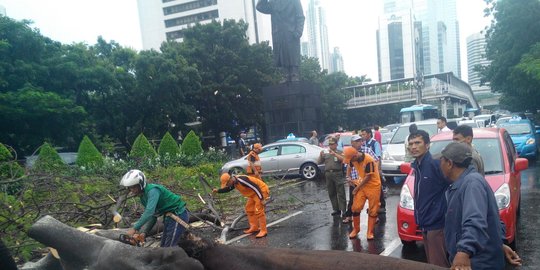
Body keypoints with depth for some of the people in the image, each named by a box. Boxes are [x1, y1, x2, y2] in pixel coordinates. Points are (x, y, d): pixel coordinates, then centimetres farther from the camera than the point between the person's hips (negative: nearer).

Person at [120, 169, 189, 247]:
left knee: (169, 247, -12)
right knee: (163, 246, 11)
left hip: (178, 215, -10)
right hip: (169, 216, 10)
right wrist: (144, 232, -4)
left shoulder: (152, 191, -23)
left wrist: (135, 228, -36)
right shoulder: (143, 197, 7)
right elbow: (153, 216, 8)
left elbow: (149, 212, -36)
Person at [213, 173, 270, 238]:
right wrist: (218, 191, 15)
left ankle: (263, 231, -9)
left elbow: (256, 188, -30)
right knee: (249, 209, 12)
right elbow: (228, 189, 24)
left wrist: (262, 199, -27)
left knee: (258, 211, -15)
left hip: (261, 191, -10)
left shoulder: (241, 180, -30)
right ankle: (254, 228, 20)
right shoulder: (234, 182, 1)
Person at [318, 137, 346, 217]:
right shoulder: (325, 153, 14)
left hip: (337, 173, -4)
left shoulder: (340, 152, 5)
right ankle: (336, 209, 16)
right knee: (331, 193, 8)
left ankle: (343, 210, -5)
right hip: (328, 174, 4)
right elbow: (319, 162, 13)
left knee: (341, 193, -5)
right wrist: (320, 155, -5)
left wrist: (334, 154, -23)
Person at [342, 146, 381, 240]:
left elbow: (368, 177, -21)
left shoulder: (369, 161, -27)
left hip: (373, 186, -5)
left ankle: (370, 232, 10)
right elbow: (349, 166, 18)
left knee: (372, 210, 1)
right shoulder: (354, 159, -6)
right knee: (356, 207, -2)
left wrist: (357, 188, -13)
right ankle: (356, 229, 16)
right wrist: (348, 177, 10)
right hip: (361, 185, 5)